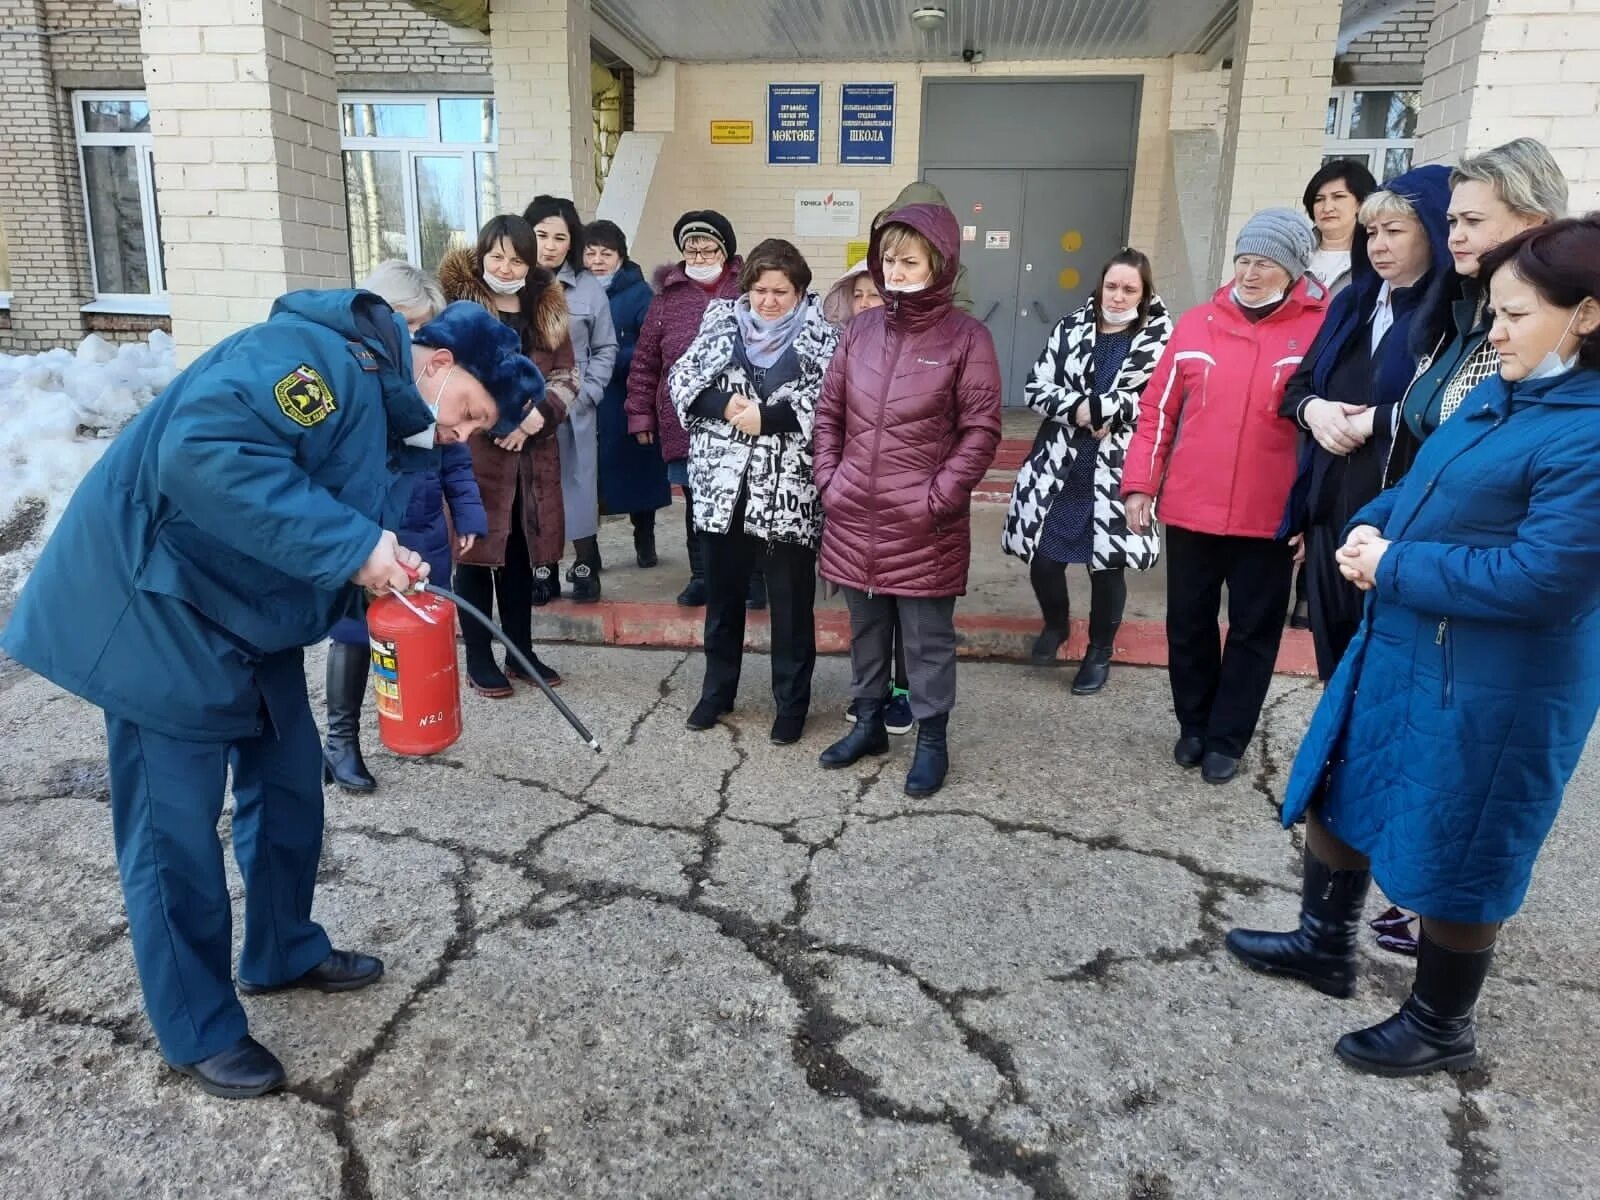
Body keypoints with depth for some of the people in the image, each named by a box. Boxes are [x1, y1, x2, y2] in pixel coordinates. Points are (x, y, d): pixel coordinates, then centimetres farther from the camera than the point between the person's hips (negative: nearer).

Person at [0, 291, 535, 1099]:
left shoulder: (389, 422, 8)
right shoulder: (320, 357, -23)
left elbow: (340, 560, 11)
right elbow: (202, 451, -37)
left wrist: (389, 587, -10)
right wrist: (351, 545, -34)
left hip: (251, 614, 10)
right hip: (161, 606, -10)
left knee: (288, 786, 17)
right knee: (176, 827, 2)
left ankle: (284, 952, 38)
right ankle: (199, 1031, 19)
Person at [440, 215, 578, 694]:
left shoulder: (547, 308, 11)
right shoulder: (456, 304, -4)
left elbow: (567, 374, 9)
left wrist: (540, 412, -10)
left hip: (531, 452, 5)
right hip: (474, 448, -4)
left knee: (521, 552, 13)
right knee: (477, 550, 3)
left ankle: (522, 651, 25)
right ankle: (479, 659, 14)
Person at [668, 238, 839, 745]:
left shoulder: (820, 336, -1)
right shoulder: (720, 322, 8)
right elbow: (681, 379, 2)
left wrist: (767, 418, -19)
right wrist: (725, 406, -15)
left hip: (790, 490, -3)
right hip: (723, 484, 3)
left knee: (791, 602, 7)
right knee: (722, 594, 15)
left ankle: (792, 702, 21)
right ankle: (717, 689, 32)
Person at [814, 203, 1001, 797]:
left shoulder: (966, 337, -6)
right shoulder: (860, 329, 7)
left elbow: (981, 429, -8)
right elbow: (829, 410, 12)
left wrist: (938, 497, -13)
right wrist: (828, 479, 2)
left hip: (924, 525, -4)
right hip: (853, 518, 5)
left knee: (927, 637, 7)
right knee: (865, 629, 18)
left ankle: (932, 739, 23)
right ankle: (868, 722, 35)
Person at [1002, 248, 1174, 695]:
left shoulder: (1159, 340, -2)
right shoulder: (1070, 329, 7)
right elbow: (1035, 388, 1)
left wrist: (1092, 408, -17)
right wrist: (1078, 409, -15)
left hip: (1115, 473, -3)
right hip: (1058, 467, 3)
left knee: (1106, 564, 4)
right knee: (1042, 558, 6)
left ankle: (1100, 651, 28)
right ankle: (1055, 624, 39)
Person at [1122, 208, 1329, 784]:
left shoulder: (1321, 330, -4)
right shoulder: (1195, 324, 3)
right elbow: (1158, 411, 6)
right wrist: (1139, 484, 1)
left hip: (1270, 518, -2)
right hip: (1190, 510, 2)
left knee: (1254, 631, 10)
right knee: (1188, 625, 14)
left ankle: (1227, 738, 27)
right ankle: (1193, 726, 34)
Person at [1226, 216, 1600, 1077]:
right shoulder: (1500, 394, 7)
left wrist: (1391, 569, -18)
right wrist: (1371, 529, -5)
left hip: (1489, 688, -9)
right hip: (1396, 649, 9)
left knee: (1453, 854, 8)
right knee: (1337, 795, 20)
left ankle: (1441, 1026, 31)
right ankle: (1325, 944, 43)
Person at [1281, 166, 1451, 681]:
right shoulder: (1351, 304, 14)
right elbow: (1298, 385, 19)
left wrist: (1373, 419, -13)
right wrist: (1313, 408, -2)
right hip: (1330, 508, 7)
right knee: (1334, 649, 15)